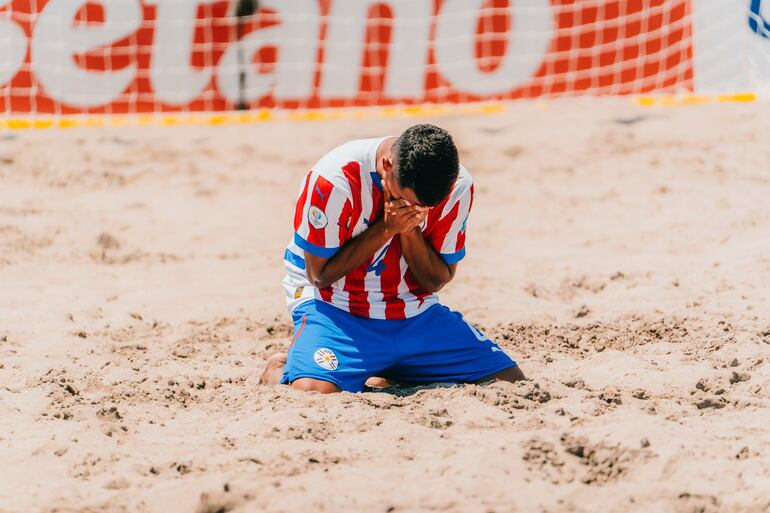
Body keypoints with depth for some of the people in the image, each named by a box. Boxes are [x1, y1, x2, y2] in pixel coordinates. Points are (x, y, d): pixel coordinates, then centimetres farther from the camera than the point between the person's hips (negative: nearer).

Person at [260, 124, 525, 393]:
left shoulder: (458, 187, -10)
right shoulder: (333, 180, -23)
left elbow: (436, 281, -1)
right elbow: (320, 275, -14)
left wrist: (410, 231, -21)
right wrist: (386, 228, -23)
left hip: (415, 311, 5)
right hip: (337, 307, -4)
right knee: (313, 393, -35)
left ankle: (387, 376, 16)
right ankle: (280, 370, 6)